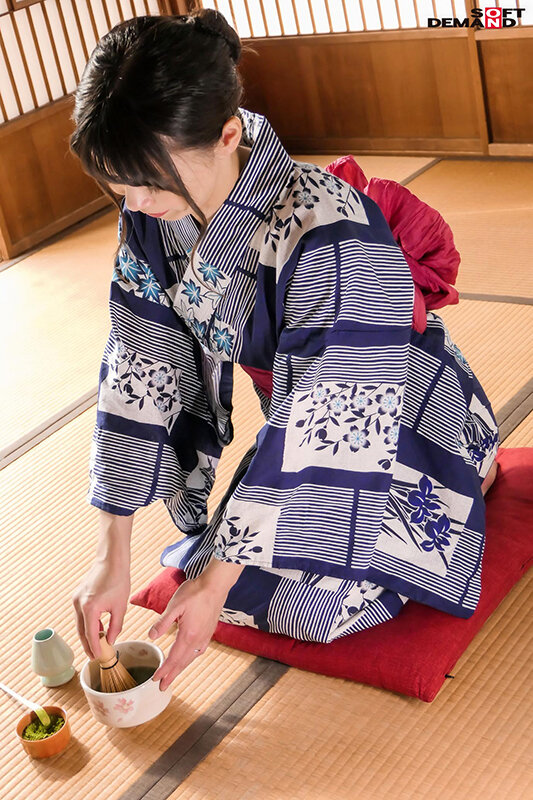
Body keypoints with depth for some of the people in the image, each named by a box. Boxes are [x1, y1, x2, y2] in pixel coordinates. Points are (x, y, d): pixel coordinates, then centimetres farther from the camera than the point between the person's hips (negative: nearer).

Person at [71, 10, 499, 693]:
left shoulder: (333, 237, -38)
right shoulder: (150, 216, -16)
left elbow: (327, 431, -33)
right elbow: (138, 374, -13)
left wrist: (216, 580, -28)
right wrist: (112, 556, -15)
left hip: (403, 424, -6)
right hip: (296, 411, 7)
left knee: (309, 608, -14)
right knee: (226, 571, 8)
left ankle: (467, 474, 12)